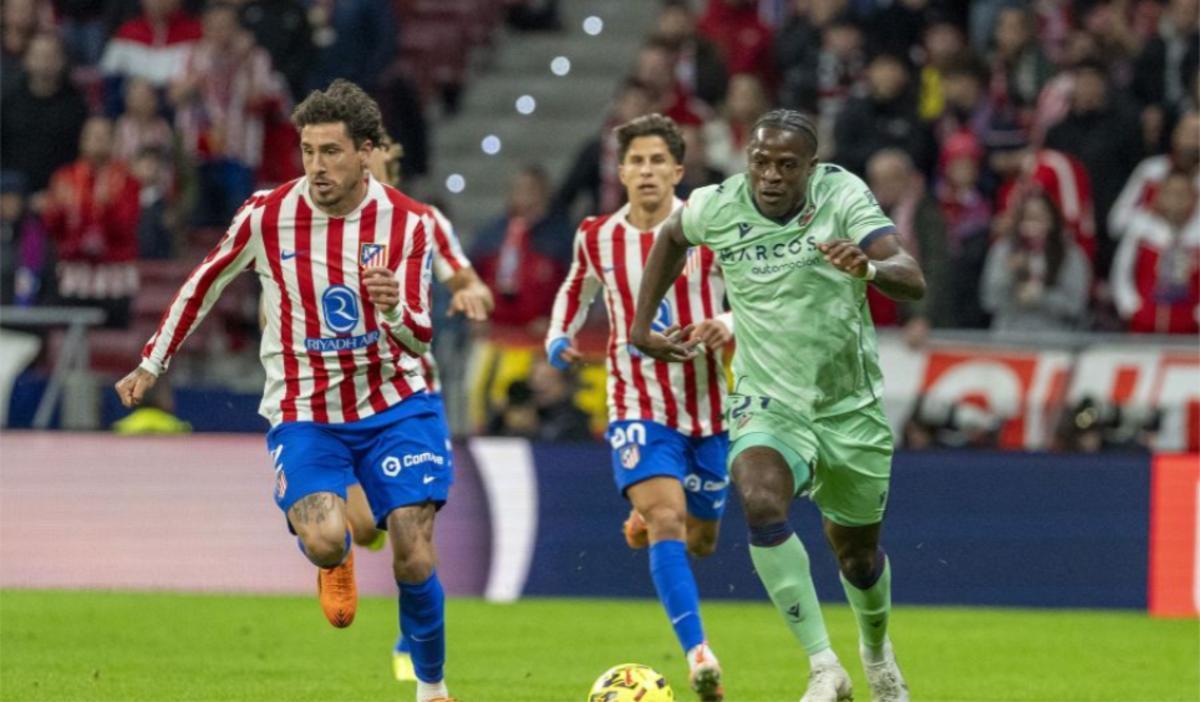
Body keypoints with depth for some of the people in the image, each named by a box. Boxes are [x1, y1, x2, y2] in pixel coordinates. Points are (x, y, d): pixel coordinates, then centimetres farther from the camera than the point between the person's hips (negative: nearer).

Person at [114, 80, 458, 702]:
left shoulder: (406, 222, -8)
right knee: (323, 540, -27)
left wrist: (394, 309, -30)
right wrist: (152, 364, 14)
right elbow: (205, 282, 10)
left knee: (414, 561, -8)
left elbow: (418, 337, -7)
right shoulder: (266, 216, -8)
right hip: (302, 412, -1)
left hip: (392, 404, 1)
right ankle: (336, 561, 13)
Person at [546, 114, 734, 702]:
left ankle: (643, 518, 51)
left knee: (700, 540, 15)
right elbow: (576, 291, 20)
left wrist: (727, 328, -24)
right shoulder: (596, 238, 0)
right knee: (667, 520, -24)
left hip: (706, 405, 1)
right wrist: (557, 338, 1)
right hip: (638, 406, -1)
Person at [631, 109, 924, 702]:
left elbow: (912, 281, -27)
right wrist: (642, 326, 15)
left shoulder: (842, 195, -16)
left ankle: (876, 652, 50)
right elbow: (671, 238, 17)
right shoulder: (717, 208, -9)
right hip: (768, 406, 0)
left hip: (850, 408, 0)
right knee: (761, 503, -31)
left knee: (857, 551, 15)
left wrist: (870, 268, -49)